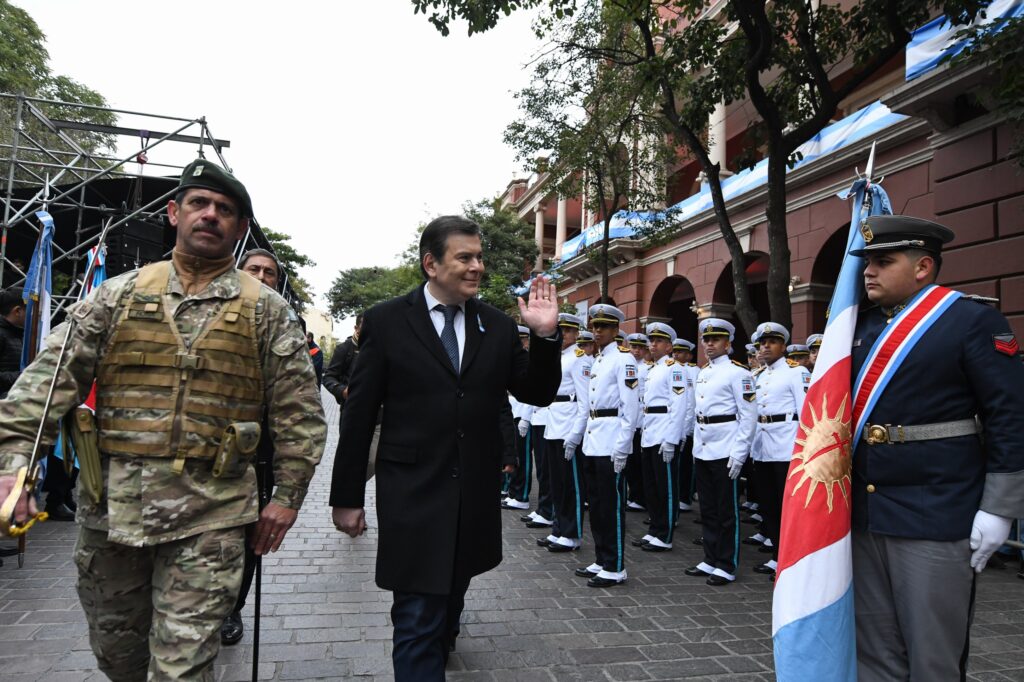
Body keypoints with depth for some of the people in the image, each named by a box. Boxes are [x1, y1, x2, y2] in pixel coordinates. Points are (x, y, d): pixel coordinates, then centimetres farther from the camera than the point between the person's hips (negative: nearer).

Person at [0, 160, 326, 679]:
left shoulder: (266, 311, 0)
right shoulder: (120, 294, 5)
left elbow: (298, 412, 0)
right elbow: (50, 377, 0)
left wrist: (287, 496, -3)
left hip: (209, 516, -2)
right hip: (110, 505, 3)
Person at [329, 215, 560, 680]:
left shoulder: (498, 326, 2)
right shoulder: (387, 321, -7)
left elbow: (538, 394, 4)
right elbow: (359, 414, -5)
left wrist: (545, 336, -13)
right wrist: (346, 497, -3)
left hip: (475, 497, 5)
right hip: (412, 497, -4)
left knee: (449, 606, 25)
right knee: (418, 620, 0)